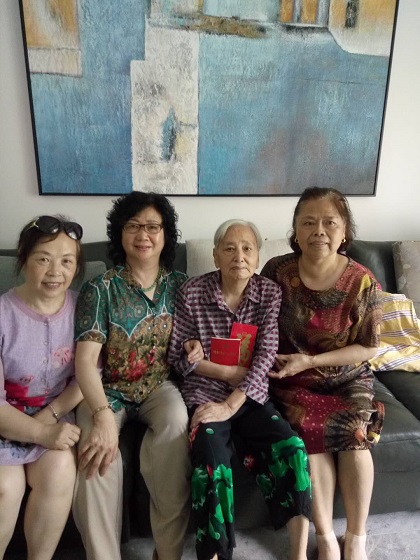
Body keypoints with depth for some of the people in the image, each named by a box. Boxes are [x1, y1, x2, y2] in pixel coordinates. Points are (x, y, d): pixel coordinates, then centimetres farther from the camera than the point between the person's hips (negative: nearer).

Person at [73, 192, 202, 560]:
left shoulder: (180, 284, 3)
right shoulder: (99, 289, -7)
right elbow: (86, 359, -16)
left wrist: (194, 349, -9)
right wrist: (103, 416, -32)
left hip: (159, 386, 2)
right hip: (109, 390, -1)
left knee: (177, 421, -31)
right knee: (95, 450, -30)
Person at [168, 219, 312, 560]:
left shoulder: (270, 293, -2)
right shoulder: (193, 293, -6)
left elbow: (266, 355, -9)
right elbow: (179, 355, -3)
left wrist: (231, 404, -19)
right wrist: (229, 372, -13)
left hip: (252, 397, 2)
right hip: (205, 394, -2)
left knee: (291, 448, -20)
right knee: (212, 462, -28)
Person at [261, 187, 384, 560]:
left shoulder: (362, 282, -13)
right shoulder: (277, 271, -12)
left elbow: (368, 348, -7)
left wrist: (311, 360, -17)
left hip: (347, 377, 1)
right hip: (294, 379, 0)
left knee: (356, 432, -21)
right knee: (314, 430, -24)